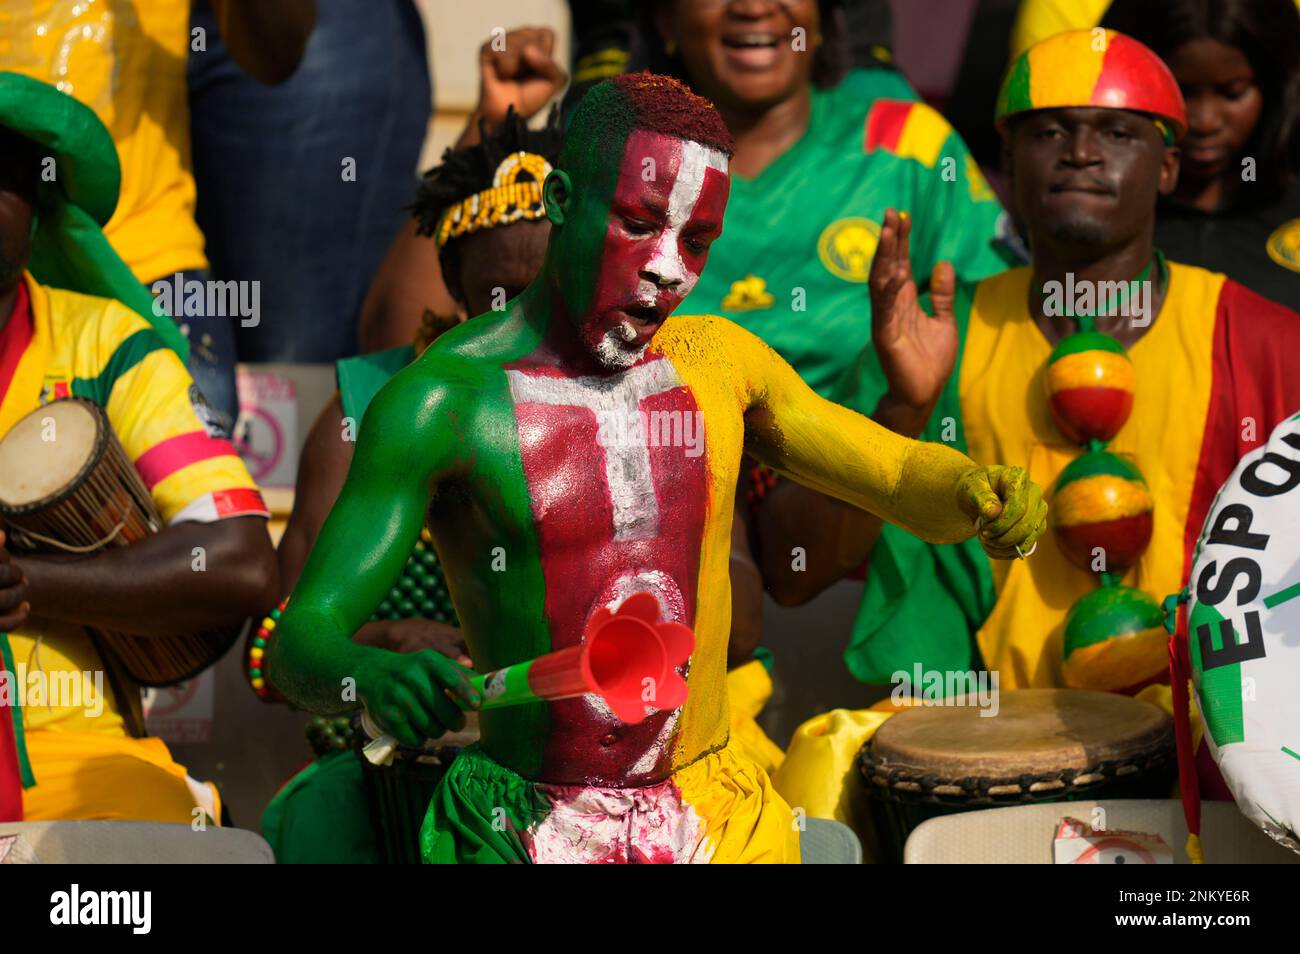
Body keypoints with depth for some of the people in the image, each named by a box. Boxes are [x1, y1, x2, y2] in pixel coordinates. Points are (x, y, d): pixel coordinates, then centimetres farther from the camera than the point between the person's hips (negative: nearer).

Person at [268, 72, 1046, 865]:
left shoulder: (716, 361, 4)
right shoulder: (445, 399, -11)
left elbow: (905, 476, 15)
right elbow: (301, 637, -13)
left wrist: (978, 491, -8)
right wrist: (373, 676, -35)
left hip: (718, 817, 3)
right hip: (529, 826, -3)